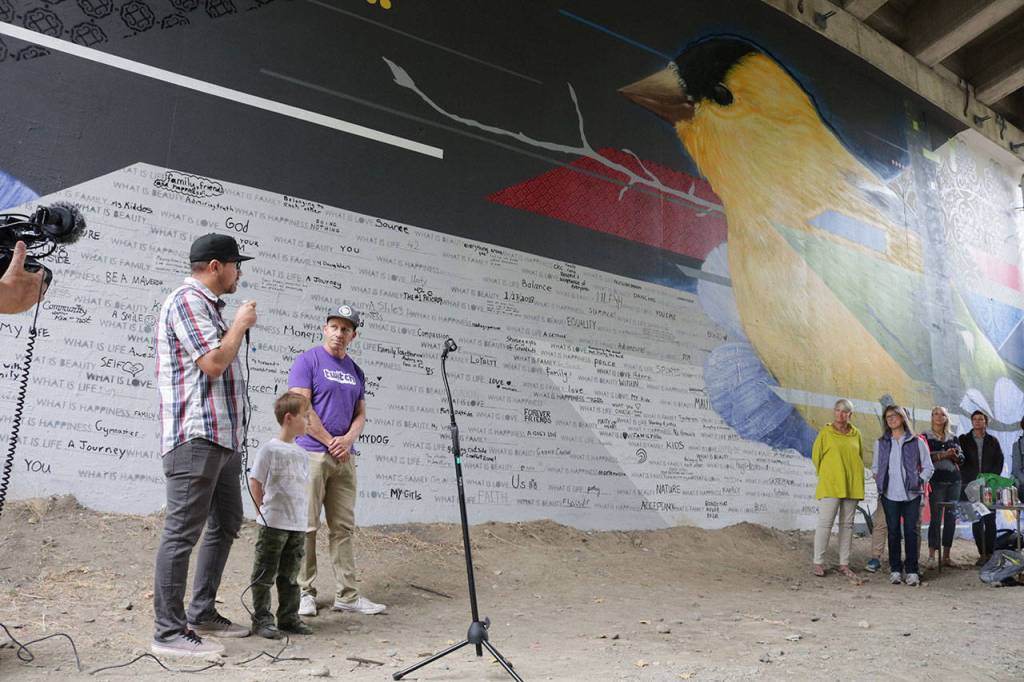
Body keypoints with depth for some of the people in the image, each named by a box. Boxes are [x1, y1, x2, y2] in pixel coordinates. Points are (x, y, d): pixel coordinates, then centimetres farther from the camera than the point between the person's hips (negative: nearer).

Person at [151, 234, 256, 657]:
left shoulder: (208, 305, 20)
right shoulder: (187, 300, -9)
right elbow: (213, 363, -17)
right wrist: (241, 324, -7)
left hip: (222, 436, 11)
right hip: (197, 435, -11)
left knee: (226, 524, 16)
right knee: (183, 531, -7)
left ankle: (202, 613, 25)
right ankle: (169, 631, 0)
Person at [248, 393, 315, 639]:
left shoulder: (301, 454, 9)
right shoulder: (270, 448, -9)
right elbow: (255, 482, -5)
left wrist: (300, 514, 9)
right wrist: (266, 511, -4)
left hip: (298, 525, 6)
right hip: (273, 524, -6)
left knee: (290, 575, 14)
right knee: (266, 573, 3)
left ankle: (289, 617, 24)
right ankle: (262, 619, 12)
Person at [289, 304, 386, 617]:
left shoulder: (355, 371, 16)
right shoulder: (308, 360, -2)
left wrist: (348, 439, -5)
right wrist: (331, 442, -9)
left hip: (345, 457, 6)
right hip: (312, 454, -6)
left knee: (344, 528, 8)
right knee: (306, 527, -3)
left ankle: (347, 594, 13)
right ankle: (304, 592, 8)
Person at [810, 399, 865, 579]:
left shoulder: (856, 434, 7)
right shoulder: (825, 432, -2)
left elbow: (860, 458, 18)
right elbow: (816, 456, 3)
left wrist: (854, 476, 10)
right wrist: (826, 476, 5)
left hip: (852, 486, 4)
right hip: (830, 486, -4)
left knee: (847, 525, 8)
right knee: (825, 523, -4)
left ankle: (844, 564, 15)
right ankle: (818, 563, 2)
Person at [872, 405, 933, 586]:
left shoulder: (917, 442, 3)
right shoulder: (881, 443, 9)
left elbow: (928, 467, 7)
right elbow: (875, 467, 17)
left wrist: (918, 482, -4)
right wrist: (880, 483, 4)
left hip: (911, 495, -1)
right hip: (889, 495, 1)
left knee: (911, 531, -1)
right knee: (893, 532, 4)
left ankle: (912, 571, 6)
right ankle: (895, 569, 11)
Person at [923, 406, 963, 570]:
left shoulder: (953, 438, 16)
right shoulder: (926, 437, 3)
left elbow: (961, 458, 12)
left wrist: (955, 455, -9)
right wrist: (943, 455, -16)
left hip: (954, 480, 5)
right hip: (936, 481, -4)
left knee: (951, 517, 4)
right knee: (936, 517, -10)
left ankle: (946, 555, 10)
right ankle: (932, 556, -10)